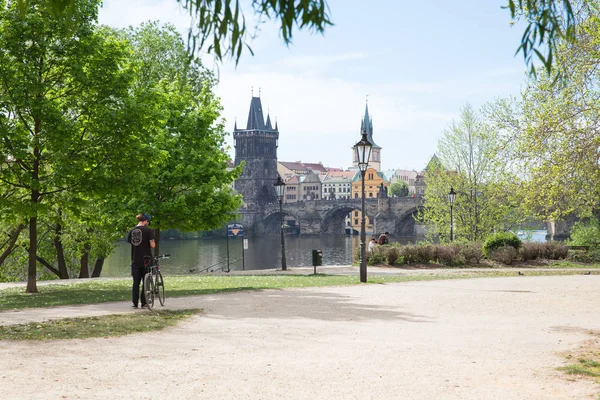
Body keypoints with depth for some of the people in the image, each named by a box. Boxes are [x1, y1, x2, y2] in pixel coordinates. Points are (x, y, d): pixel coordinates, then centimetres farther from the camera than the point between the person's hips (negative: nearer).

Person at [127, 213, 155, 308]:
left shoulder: (132, 231, 6)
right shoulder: (148, 230, -9)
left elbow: (130, 243, 9)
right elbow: (152, 245, -14)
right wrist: (154, 243, 7)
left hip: (135, 260, 4)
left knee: (136, 282, 9)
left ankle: (135, 303, 6)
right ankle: (144, 303, 6)